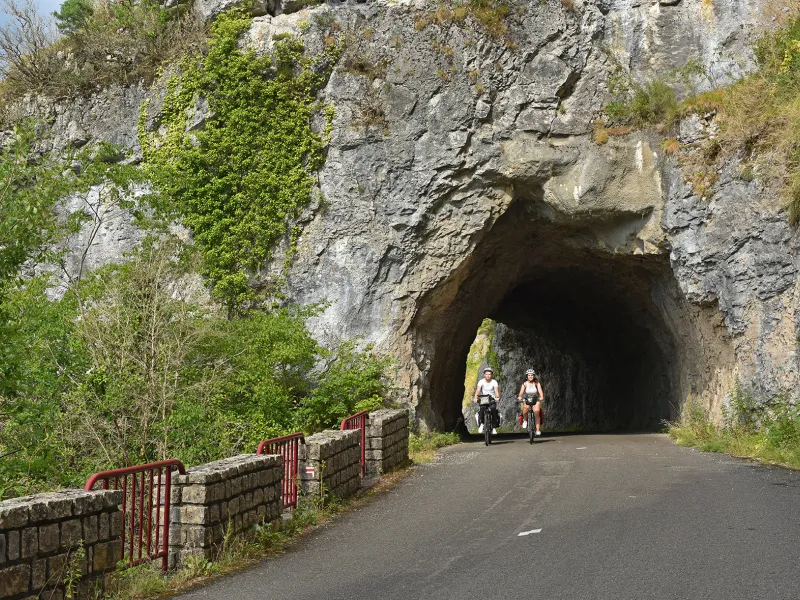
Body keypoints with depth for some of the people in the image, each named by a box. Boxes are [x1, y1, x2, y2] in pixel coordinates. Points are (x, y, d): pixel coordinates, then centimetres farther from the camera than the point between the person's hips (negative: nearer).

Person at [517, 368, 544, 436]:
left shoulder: (537, 383, -4)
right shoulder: (525, 383, -5)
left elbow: (540, 391, -17)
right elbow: (521, 391, -19)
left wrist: (541, 397, -37)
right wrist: (519, 397, -39)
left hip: (536, 400, 0)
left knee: (536, 411, -24)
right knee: (525, 407, -33)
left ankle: (538, 430, -17)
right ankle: (525, 420, -6)